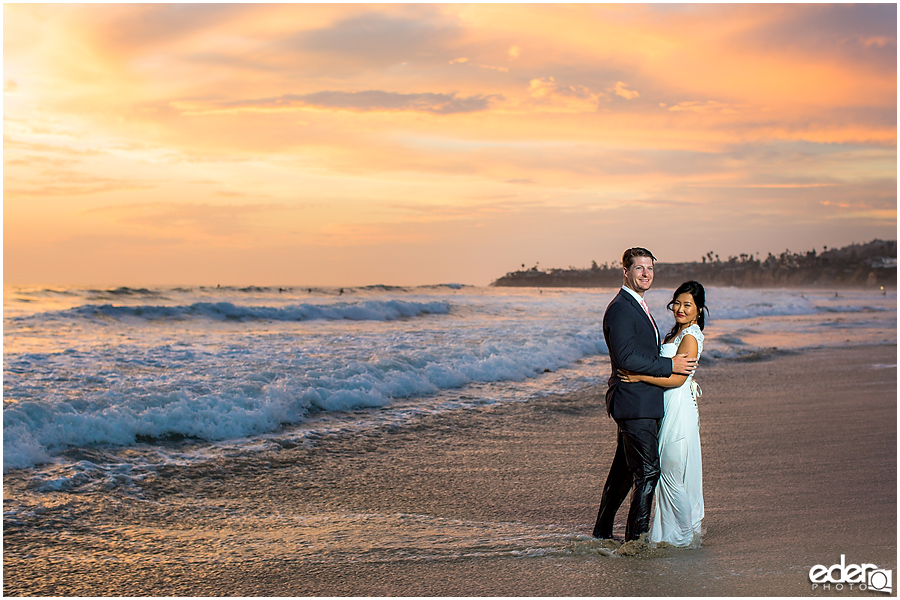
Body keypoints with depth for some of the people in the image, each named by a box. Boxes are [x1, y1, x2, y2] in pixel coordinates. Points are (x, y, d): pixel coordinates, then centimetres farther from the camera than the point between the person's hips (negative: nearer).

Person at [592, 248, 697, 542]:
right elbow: (624, 358, -22)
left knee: (624, 470, 16)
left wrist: (680, 370, 14)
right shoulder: (620, 309, -15)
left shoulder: (637, 306, 18)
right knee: (648, 472, -7)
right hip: (634, 404, -10)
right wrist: (669, 365, -18)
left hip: (639, 404, 10)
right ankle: (636, 538, 0)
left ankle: (602, 531, 26)